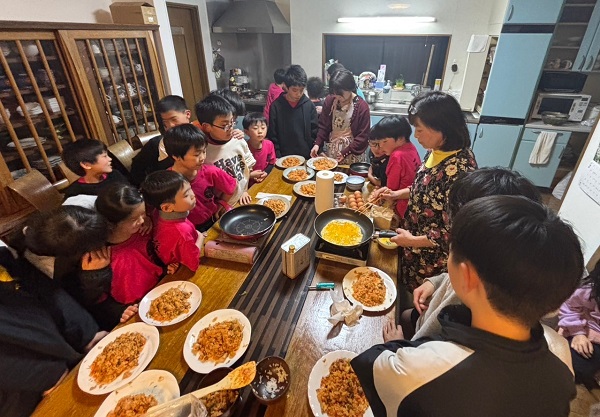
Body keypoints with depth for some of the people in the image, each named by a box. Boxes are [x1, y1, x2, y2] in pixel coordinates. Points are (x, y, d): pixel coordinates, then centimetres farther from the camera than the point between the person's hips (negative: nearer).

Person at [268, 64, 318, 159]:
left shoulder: (309, 105, -1)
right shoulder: (276, 106, -5)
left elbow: (314, 133, 3)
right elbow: (272, 135, -2)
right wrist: (278, 158, -7)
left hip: (307, 157, 1)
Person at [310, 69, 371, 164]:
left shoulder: (362, 107, -14)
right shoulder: (329, 100, -3)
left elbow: (363, 136, -12)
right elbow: (323, 126, 4)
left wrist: (345, 152, -18)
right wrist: (317, 144, -10)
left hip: (352, 156, -3)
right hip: (331, 151, 4)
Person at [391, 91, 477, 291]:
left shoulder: (459, 170, -33)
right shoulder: (435, 152, -7)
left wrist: (413, 241, -21)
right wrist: (397, 194, 0)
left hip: (432, 257, -7)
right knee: (408, 291, 29)